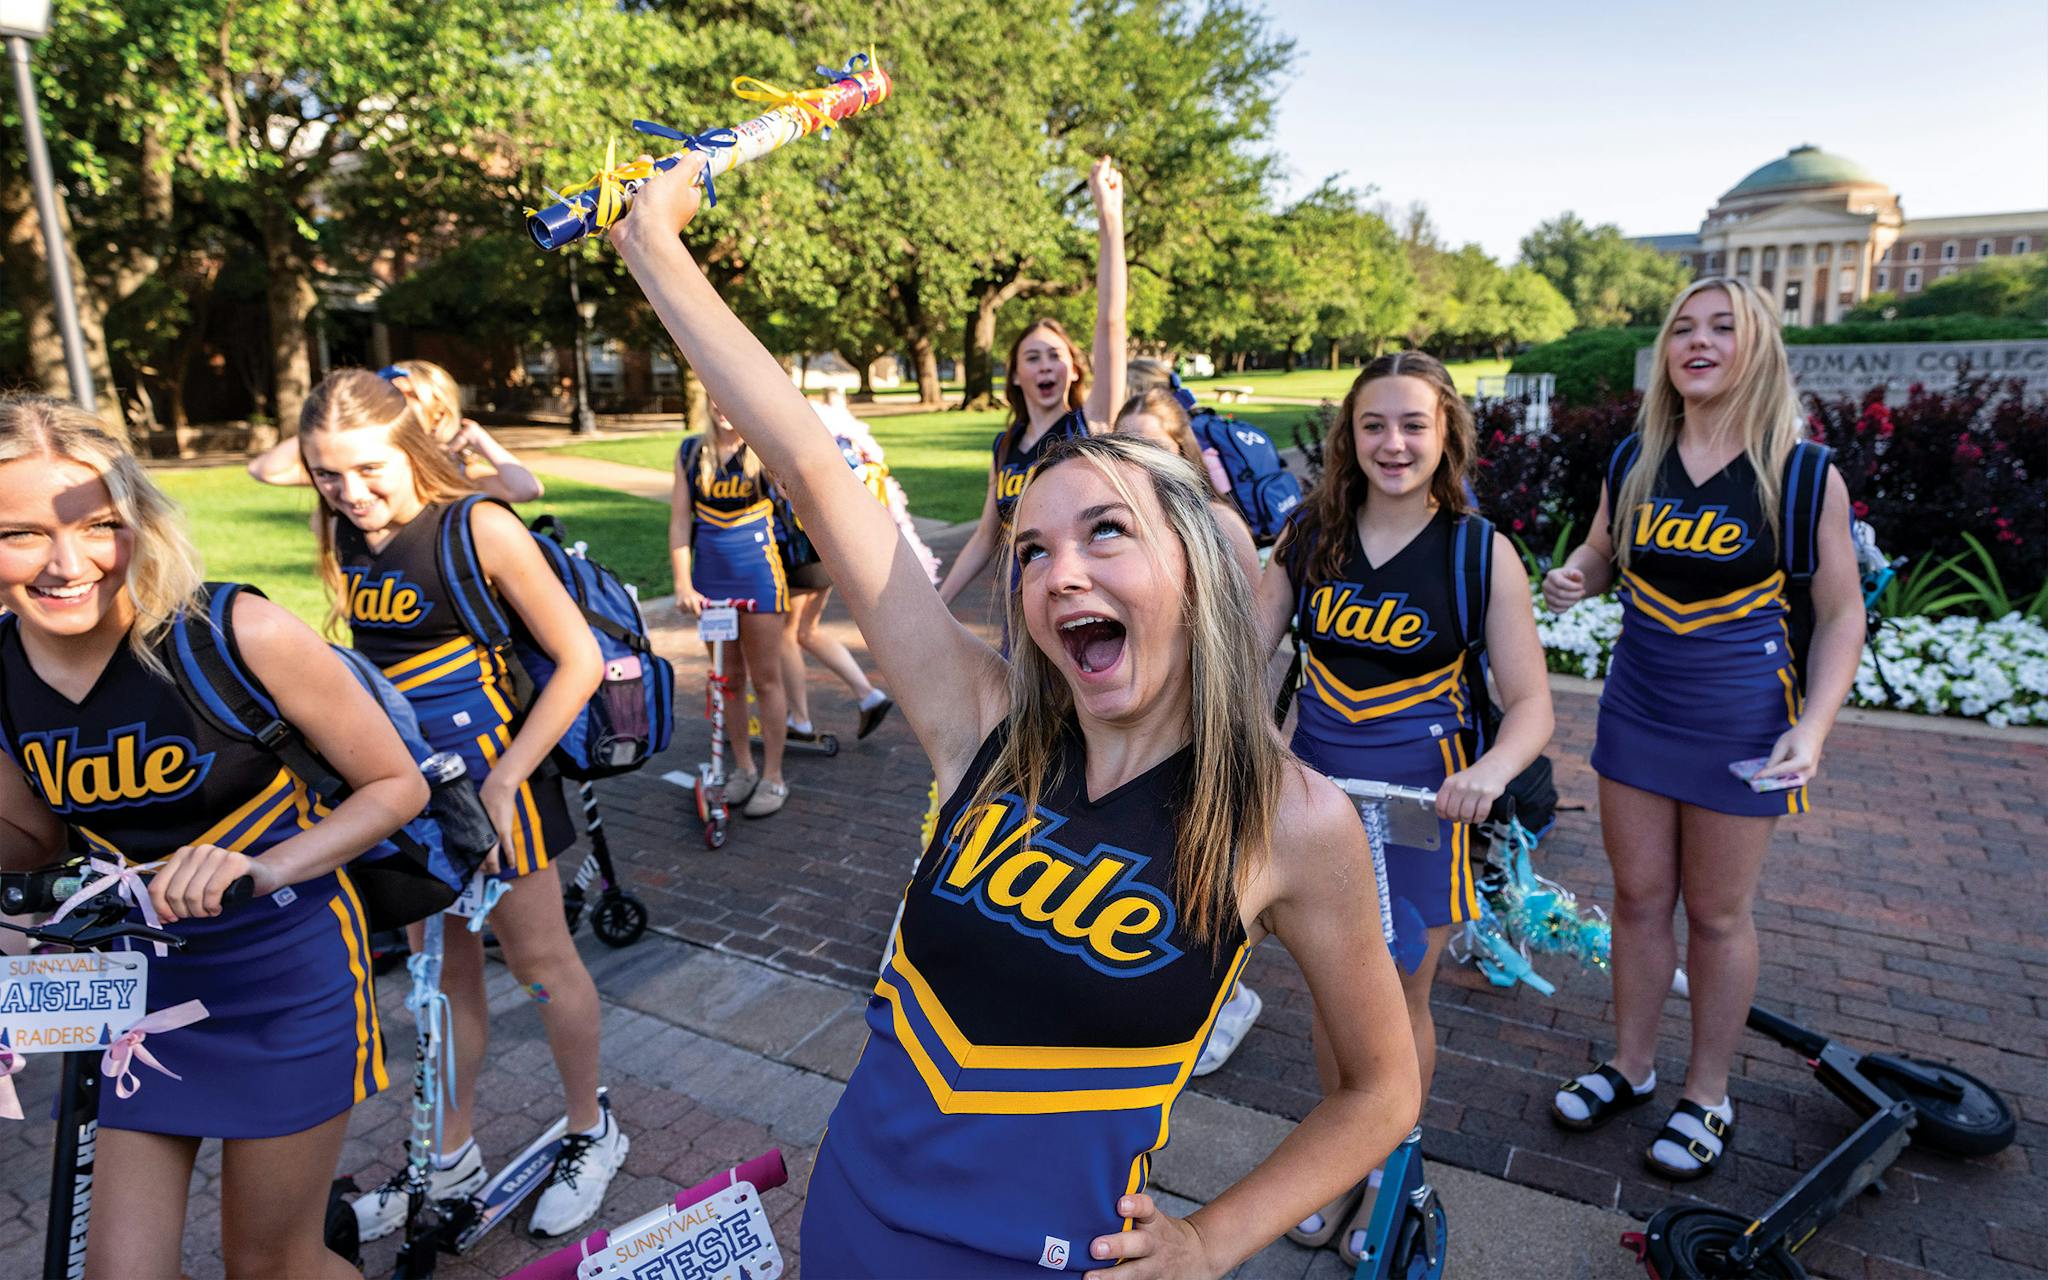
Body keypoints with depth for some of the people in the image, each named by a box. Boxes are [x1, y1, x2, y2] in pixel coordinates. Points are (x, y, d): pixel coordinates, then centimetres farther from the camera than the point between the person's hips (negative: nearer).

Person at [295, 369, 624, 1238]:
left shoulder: (479, 528, -18)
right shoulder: (345, 538, 1)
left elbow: (579, 661, -17)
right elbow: (365, 660, 14)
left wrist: (503, 780, -19)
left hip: (489, 776, -5)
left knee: (538, 959, 9)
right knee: (444, 970, 17)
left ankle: (592, 1134, 30)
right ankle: (451, 1160, 35)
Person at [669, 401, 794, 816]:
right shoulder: (691, 452, 3)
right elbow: (680, 520, 1)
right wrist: (683, 583, -3)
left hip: (758, 577, -3)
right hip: (710, 578, 4)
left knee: (765, 679, 4)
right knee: (728, 678, 13)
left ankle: (773, 778, 17)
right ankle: (744, 769, 29)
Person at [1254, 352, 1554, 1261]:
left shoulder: (1481, 553, -10)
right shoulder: (1310, 533, -2)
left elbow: (1530, 702, -11)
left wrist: (1491, 768, -31)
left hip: (1420, 798, -2)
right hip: (1315, 787, 3)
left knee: (1399, 1004, 13)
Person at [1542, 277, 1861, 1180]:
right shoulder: (1635, 460, 0)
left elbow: (1840, 613, -5)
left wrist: (1812, 727, -17)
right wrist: (1573, 578, -9)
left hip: (1739, 724, -3)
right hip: (1636, 711, 3)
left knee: (1717, 914, 9)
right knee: (1639, 899, 14)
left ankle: (1707, 1095, 29)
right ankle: (1630, 1066, 32)